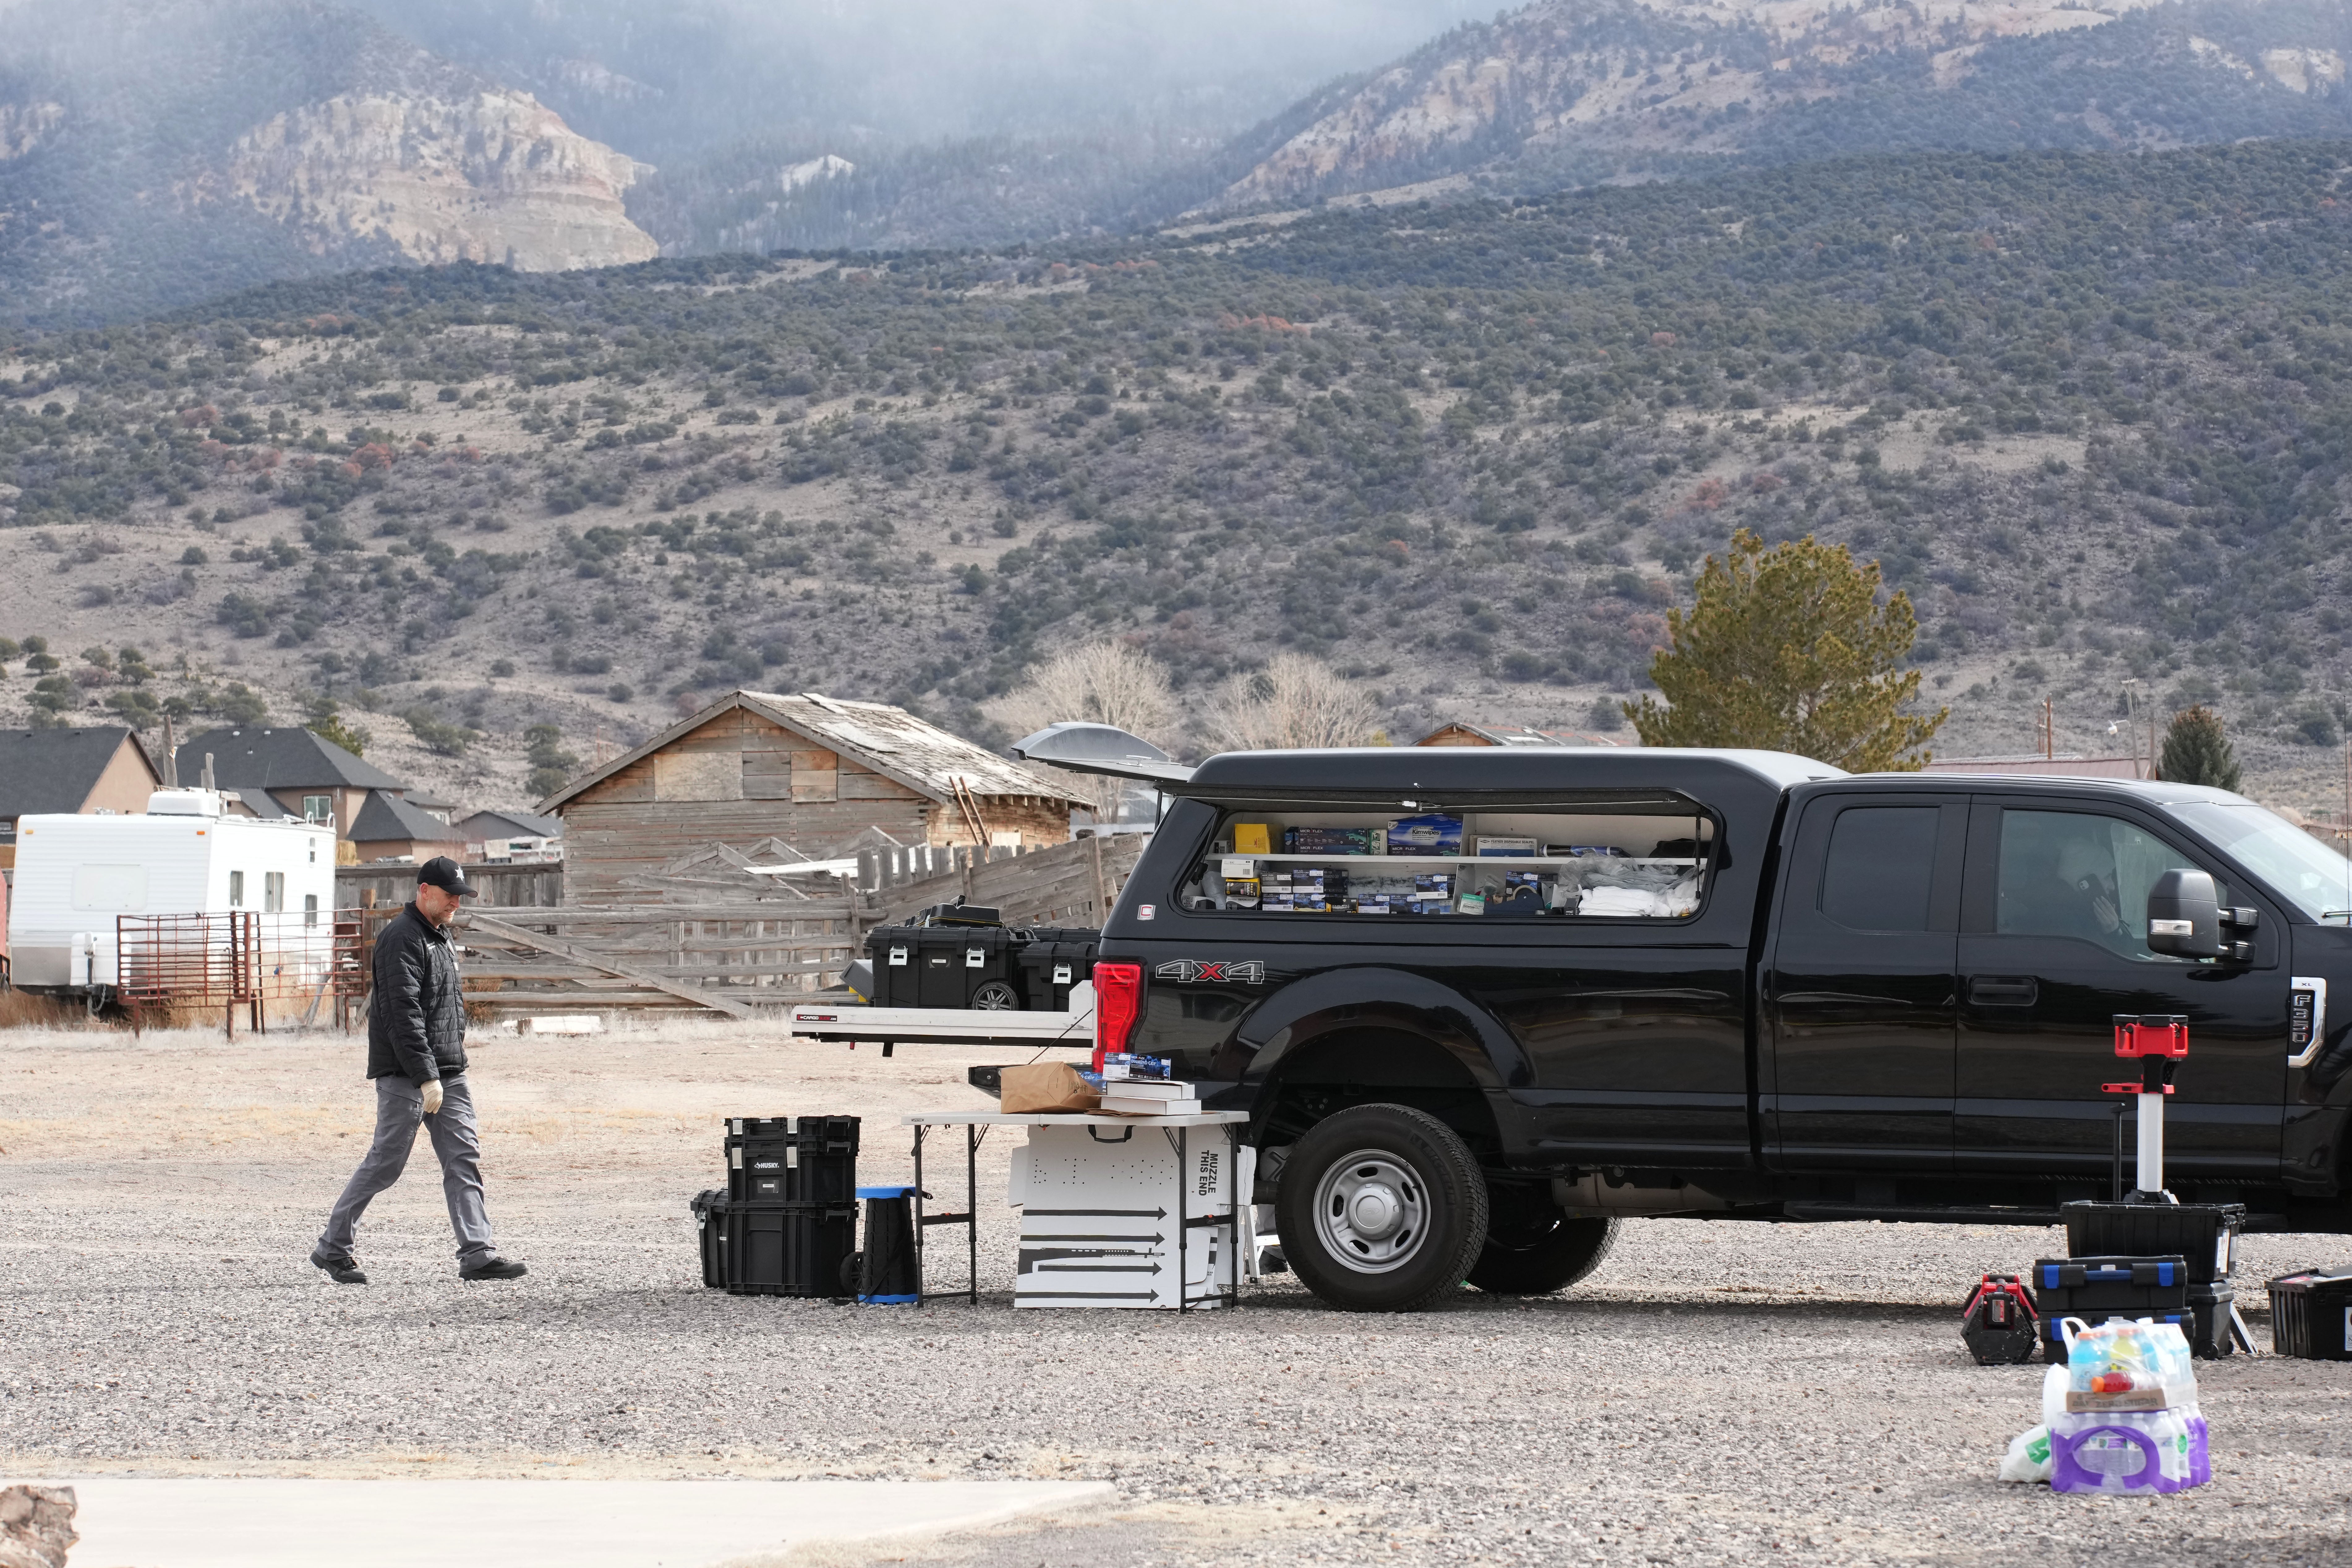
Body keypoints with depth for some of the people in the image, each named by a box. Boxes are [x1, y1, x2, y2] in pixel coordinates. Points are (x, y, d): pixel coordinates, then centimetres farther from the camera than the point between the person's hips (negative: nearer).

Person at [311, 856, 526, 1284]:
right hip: (405, 1074, -9)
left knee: (465, 1159, 0)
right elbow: (405, 1013, -21)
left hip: (448, 1073, 9)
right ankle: (332, 1247, 9)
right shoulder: (402, 938, -13)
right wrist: (426, 1077, -25)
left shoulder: (441, 937, 18)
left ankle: (477, 1255, -3)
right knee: (386, 1163, -3)